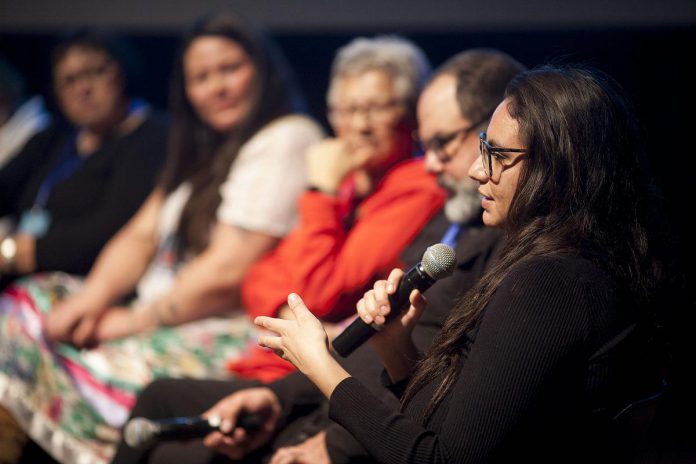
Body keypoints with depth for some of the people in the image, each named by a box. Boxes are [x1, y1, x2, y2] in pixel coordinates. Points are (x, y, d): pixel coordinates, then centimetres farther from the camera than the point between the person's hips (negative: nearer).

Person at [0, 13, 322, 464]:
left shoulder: (287, 140, -9)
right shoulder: (206, 151, 22)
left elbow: (227, 273, -16)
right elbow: (142, 236, 17)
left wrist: (133, 321, -10)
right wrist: (93, 296, -2)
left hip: (231, 337, -9)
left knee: (101, 372, -31)